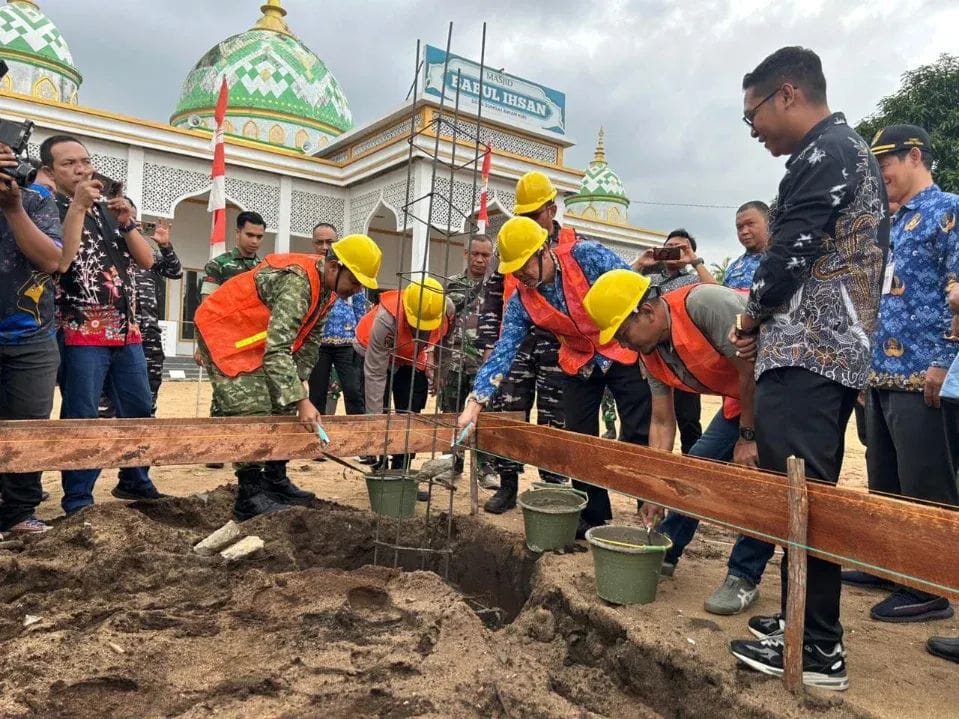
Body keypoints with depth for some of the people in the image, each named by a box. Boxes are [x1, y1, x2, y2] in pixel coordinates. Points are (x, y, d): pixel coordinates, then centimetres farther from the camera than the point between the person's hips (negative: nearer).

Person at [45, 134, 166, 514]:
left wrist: (126, 222, -9)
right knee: (81, 420, -4)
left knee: (139, 411, 12)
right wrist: (77, 205, -18)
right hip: (81, 334, -6)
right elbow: (59, 261, -20)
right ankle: (77, 503, 6)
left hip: (127, 331, 6)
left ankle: (134, 482, 27)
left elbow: (147, 260, 7)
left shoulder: (112, 208, 14)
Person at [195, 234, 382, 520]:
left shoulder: (327, 285, -3)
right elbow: (278, 349, -39)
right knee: (252, 413, -15)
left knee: (281, 407, 9)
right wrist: (301, 400, -42)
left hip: (260, 339, 10)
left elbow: (310, 339, 7)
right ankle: (249, 496, -7)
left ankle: (275, 481, 19)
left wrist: (296, 385, 4)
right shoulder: (298, 281, -32)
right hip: (223, 331, -10)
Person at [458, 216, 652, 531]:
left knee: (640, 437, -3)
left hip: (622, 354, -4)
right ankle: (593, 516, 21)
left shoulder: (586, 255, -21)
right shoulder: (521, 300, -11)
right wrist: (476, 401, -22)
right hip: (579, 365, 4)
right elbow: (503, 350, -14)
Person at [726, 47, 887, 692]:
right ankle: (810, 623, 25)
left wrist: (752, 316, 2)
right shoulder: (855, 152, 23)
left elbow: (790, 254, -16)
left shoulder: (825, 153, -9)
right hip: (838, 351, 11)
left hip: (805, 356, -11)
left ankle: (817, 648, 3)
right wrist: (768, 323, 16)